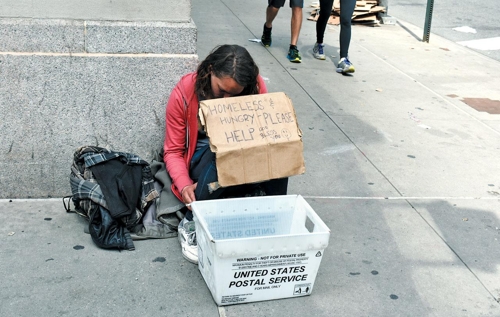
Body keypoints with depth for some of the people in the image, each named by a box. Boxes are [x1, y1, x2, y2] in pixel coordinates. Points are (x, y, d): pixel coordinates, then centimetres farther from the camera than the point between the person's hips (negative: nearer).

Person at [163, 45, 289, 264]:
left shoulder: (256, 86, -14)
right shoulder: (184, 93, -17)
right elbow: (173, 150, -11)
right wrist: (184, 185, -29)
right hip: (202, 157, -2)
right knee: (218, 158, -38)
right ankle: (190, 225, -21)